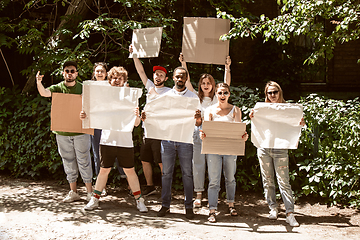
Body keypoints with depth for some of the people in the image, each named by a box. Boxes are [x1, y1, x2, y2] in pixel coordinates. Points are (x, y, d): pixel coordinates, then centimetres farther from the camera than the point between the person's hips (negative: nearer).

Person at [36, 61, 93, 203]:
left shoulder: (83, 88, 1)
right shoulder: (58, 88, 1)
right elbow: (44, 93, -19)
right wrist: (39, 83, -38)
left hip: (80, 131, -1)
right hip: (62, 132, 2)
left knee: (84, 161, 4)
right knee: (68, 162, 10)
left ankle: (89, 191, 15)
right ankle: (73, 192, 22)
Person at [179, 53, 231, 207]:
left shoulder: (217, 99, 10)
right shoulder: (196, 97, 11)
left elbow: (226, 84, -2)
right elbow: (187, 82, 2)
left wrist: (227, 67, -11)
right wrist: (183, 64, -6)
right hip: (198, 133, 1)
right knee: (198, 164, 2)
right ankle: (199, 194, 9)